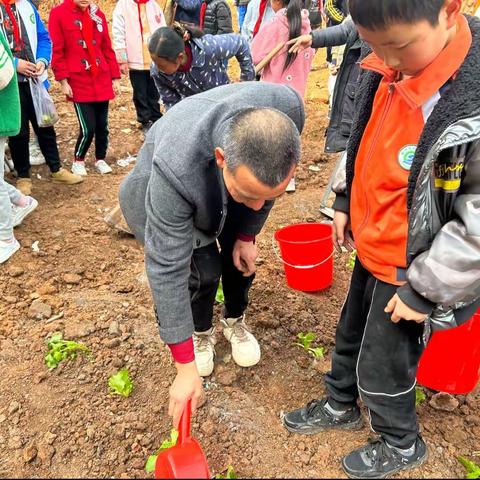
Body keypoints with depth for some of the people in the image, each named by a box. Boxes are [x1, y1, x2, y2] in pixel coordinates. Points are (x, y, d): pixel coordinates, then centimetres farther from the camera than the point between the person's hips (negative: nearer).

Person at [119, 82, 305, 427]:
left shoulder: (288, 109, -37)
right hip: (173, 191, -3)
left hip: (228, 178, 4)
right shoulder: (175, 170, -47)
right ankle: (202, 331, 17)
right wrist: (185, 367, -31)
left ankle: (235, 321, 29)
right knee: (204, 268, -15)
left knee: (242, 256, 0)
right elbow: (167, 270, -38)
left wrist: (248, 235, -7)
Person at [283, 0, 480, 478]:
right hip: (371, 245, 7)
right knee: (349, 335, 26)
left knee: (383, 367, 13)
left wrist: (425, 290, -19)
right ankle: (340, 406, 54)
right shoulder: (390, 69, -7)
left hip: (411, 266, -7)